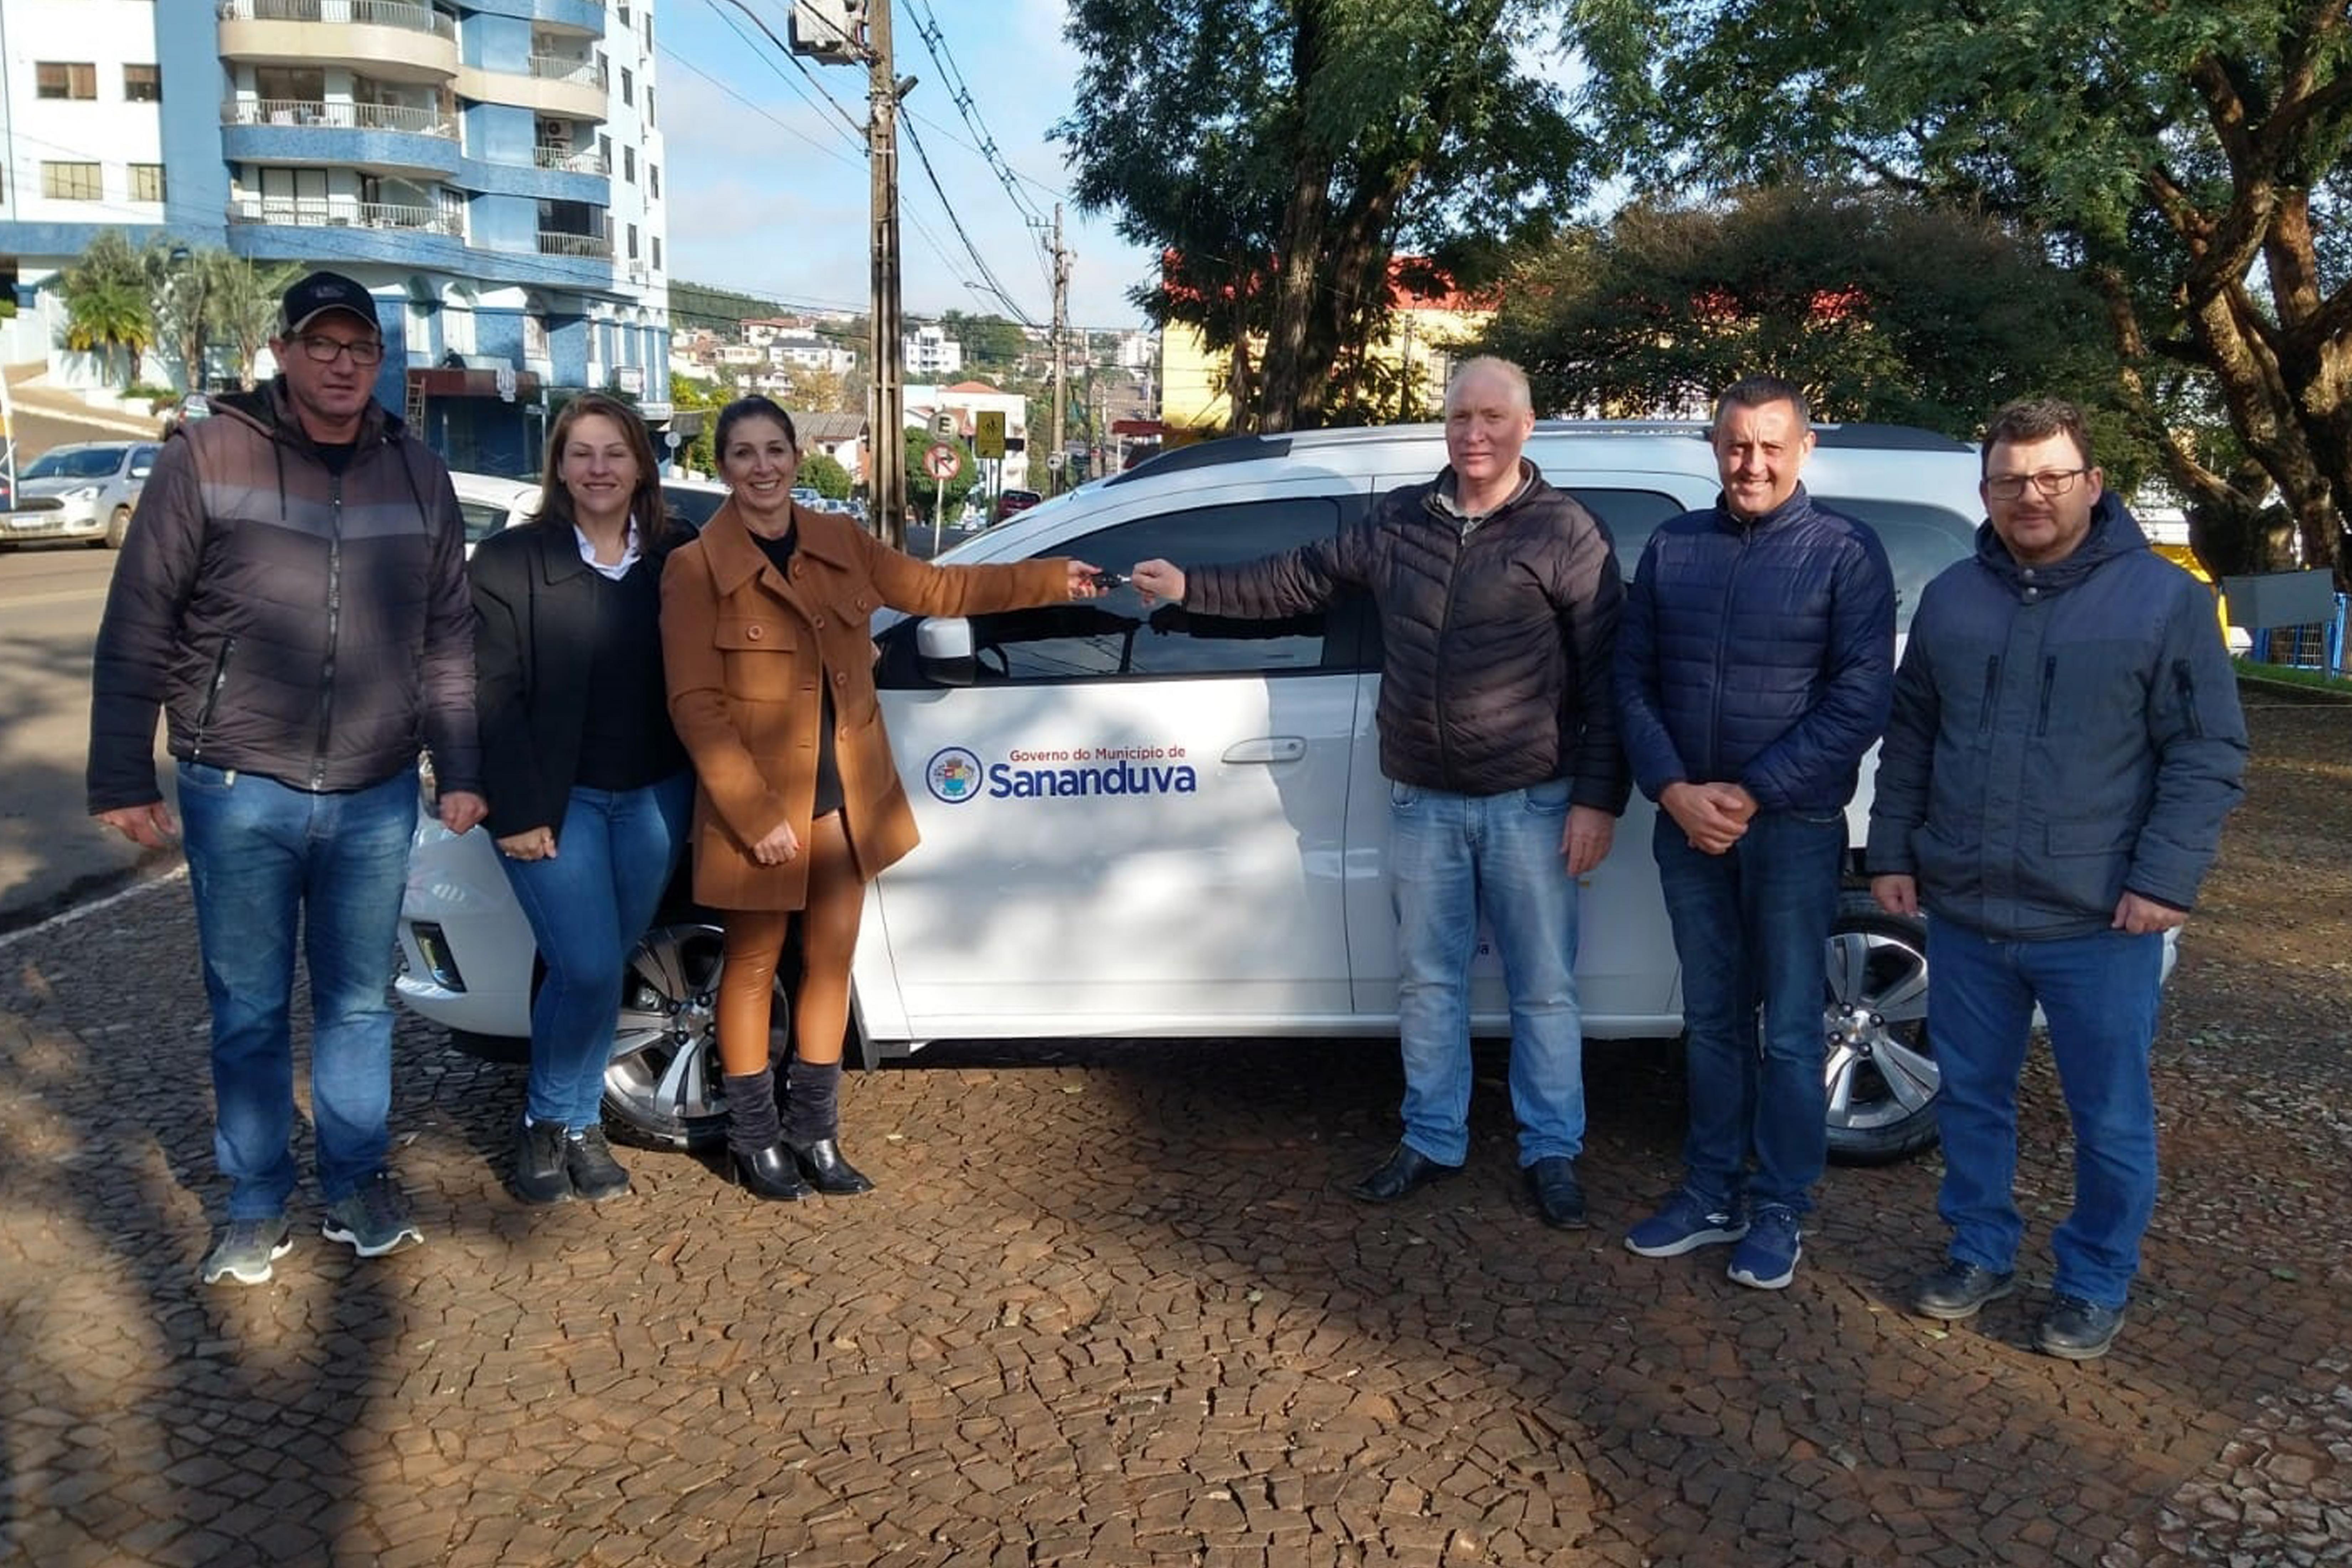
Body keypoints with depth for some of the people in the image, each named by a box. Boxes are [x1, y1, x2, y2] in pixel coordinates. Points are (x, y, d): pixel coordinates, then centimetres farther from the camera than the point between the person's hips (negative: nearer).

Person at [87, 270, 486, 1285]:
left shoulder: (417, 475, 6)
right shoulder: (206, 457, -5)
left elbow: (448, 638, 10)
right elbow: (137, 632, -3)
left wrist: (460, 770, 7)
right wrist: (121, 779, -5)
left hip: (377, 797, 3)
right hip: (240, 793, -2)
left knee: (358, 1003, 13)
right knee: (249, 1013, 8)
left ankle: (356, 1181, 30)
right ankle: (256, 1206, 24)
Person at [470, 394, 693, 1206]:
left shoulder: (674, 560, 5)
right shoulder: (511, 559, -4)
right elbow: (495, 695, -8)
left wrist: (699, 792, -1)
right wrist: (519, 811, -13)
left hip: (652, 798, 3)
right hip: (556, 799, -3)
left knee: (603, 969, 8)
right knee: (589, 971, -9)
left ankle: (577, 1122, 25)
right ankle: (549, 1121, 15)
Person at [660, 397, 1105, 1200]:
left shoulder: (840, 544, 4)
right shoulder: (695, 570, -12)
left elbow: (936, 588, 14)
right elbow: (694, 704, -14)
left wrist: (1049, 578, 12)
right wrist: (756, 813, -19)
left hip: (847, 796, 5)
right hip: (760, 807, -5)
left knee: (831, 962, 12)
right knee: (754, 968, 9)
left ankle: (813, 1134, 27)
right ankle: (754, 1140, 25)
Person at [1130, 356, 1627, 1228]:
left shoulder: (1565, 533, -7)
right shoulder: (1400, 521, 5)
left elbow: (1606, 677, -8)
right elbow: (1303, 580, 15)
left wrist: (1598, 798, -12)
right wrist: (1191, 588, 13)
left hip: (1529, 802, -4)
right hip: (1423, 800, 4)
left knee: (1543, 988, 6)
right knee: (1427, 981, 14)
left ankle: (1551, 1152, 22)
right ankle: (1432, 1140, 28)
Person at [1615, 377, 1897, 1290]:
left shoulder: (1846, 553, -4)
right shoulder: (1672, 547, 7)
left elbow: (1860, 702, -10)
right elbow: (1633, 681, 5)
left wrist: (1750, 795, -15)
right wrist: (1676, 790, -10)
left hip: (1793, 829, -3)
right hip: (1687, 825, 4)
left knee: (1789, 1032, 5)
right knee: (1712, 1020, 13)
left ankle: (1781, 1212, 18)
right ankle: (1713, 1195, 25)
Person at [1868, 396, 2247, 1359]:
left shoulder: (2163, 598, -3)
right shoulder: (1951, 598, 8)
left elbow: (2208, 753, -5)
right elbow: (1909, 738, 13)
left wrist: (2167, 878, -13)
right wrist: (1893, 854, 8)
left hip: (2099, 922, -3)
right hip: (1964, 914, 4)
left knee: (2110, 1119, 9)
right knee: (1971, 1097, 15)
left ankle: (2096, 1286, 27)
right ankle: (1981, 1253, 34)